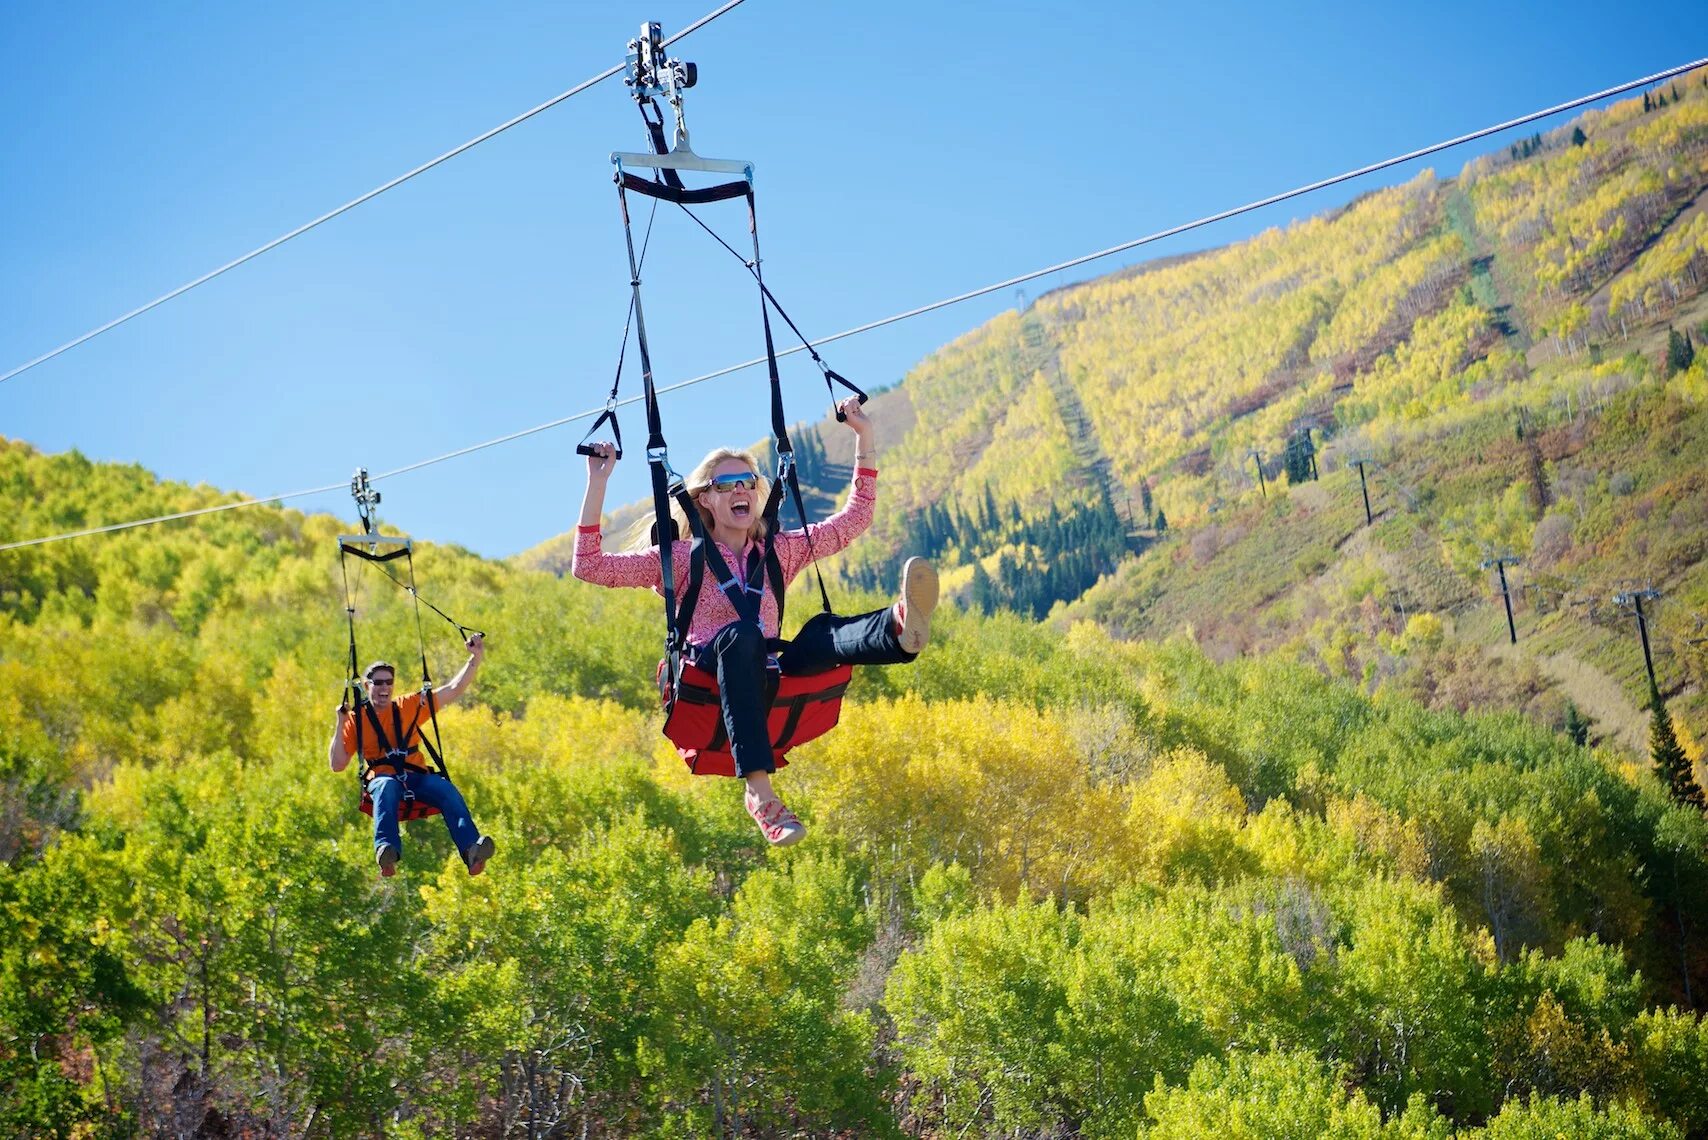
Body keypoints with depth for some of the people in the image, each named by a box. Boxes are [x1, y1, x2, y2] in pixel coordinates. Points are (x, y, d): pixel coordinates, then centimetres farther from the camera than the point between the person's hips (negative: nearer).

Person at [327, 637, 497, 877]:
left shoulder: (410, 706, 16)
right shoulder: (356, 719, 11)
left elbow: (453, 689, 16)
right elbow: (337, 765, 5)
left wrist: (476, 659, 8)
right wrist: (339, 726, -2)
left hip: (417, 778, 2)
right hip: (381, 777, -2)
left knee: (448, 790, -30)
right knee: (387, 787, -40)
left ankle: (472, 850, -49)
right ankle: (387, 852, -61)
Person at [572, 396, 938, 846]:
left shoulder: (779, 551, 21)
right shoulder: (681, 558, 12)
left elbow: (855, 518, 24)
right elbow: (589, 566, 3)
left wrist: (864, 438, 19)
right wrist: (598, 483, -2)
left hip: (768, 677, 3)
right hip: (706, 681, -3)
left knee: (823, 633, -28)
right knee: (740, 634, -39)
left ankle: (898, 627, -66)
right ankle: (759, 789, -54)